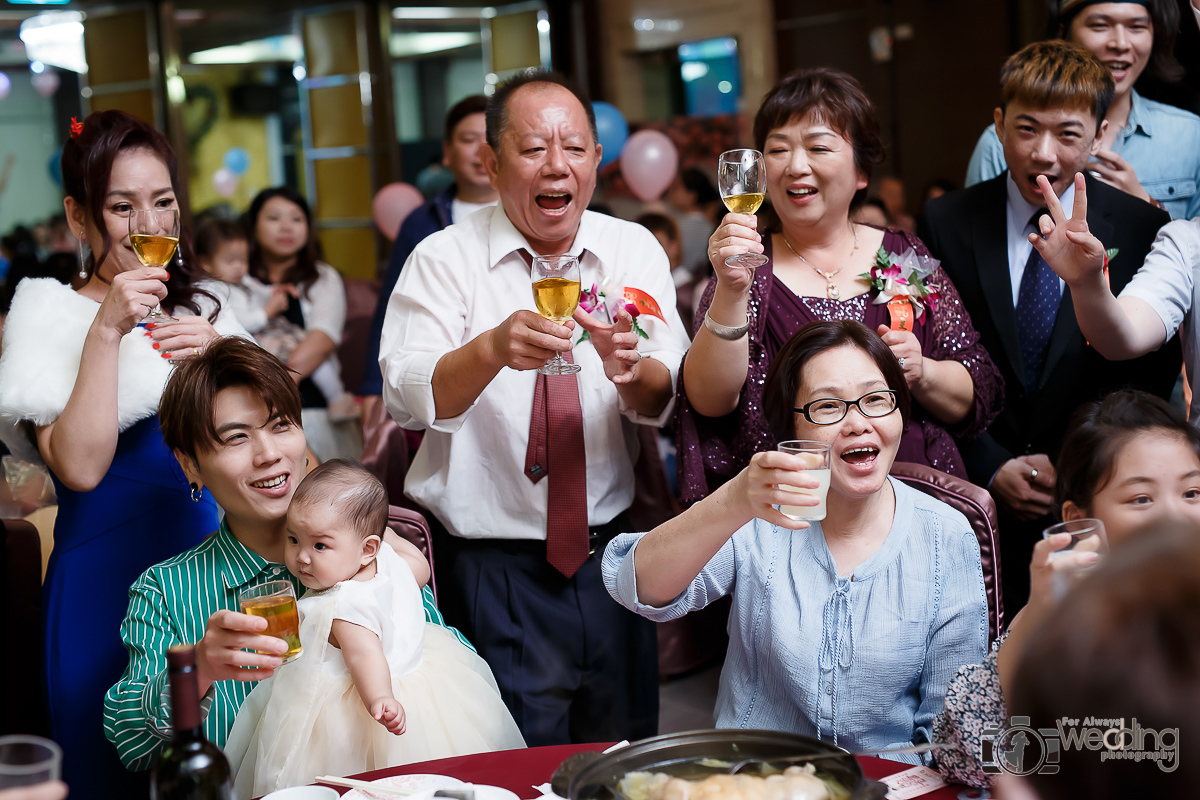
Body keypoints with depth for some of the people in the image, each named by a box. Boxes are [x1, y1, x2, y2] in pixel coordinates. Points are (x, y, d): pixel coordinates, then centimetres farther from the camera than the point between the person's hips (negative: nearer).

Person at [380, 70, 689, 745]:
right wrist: (492, 349, -38)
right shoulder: (445, 260, -6)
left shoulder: (634, 251, 1)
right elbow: (407, 397, -20)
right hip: (489, 561, -3)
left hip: (609, 552, 3)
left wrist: (629, 367, -31)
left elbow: (661, 404, -8)